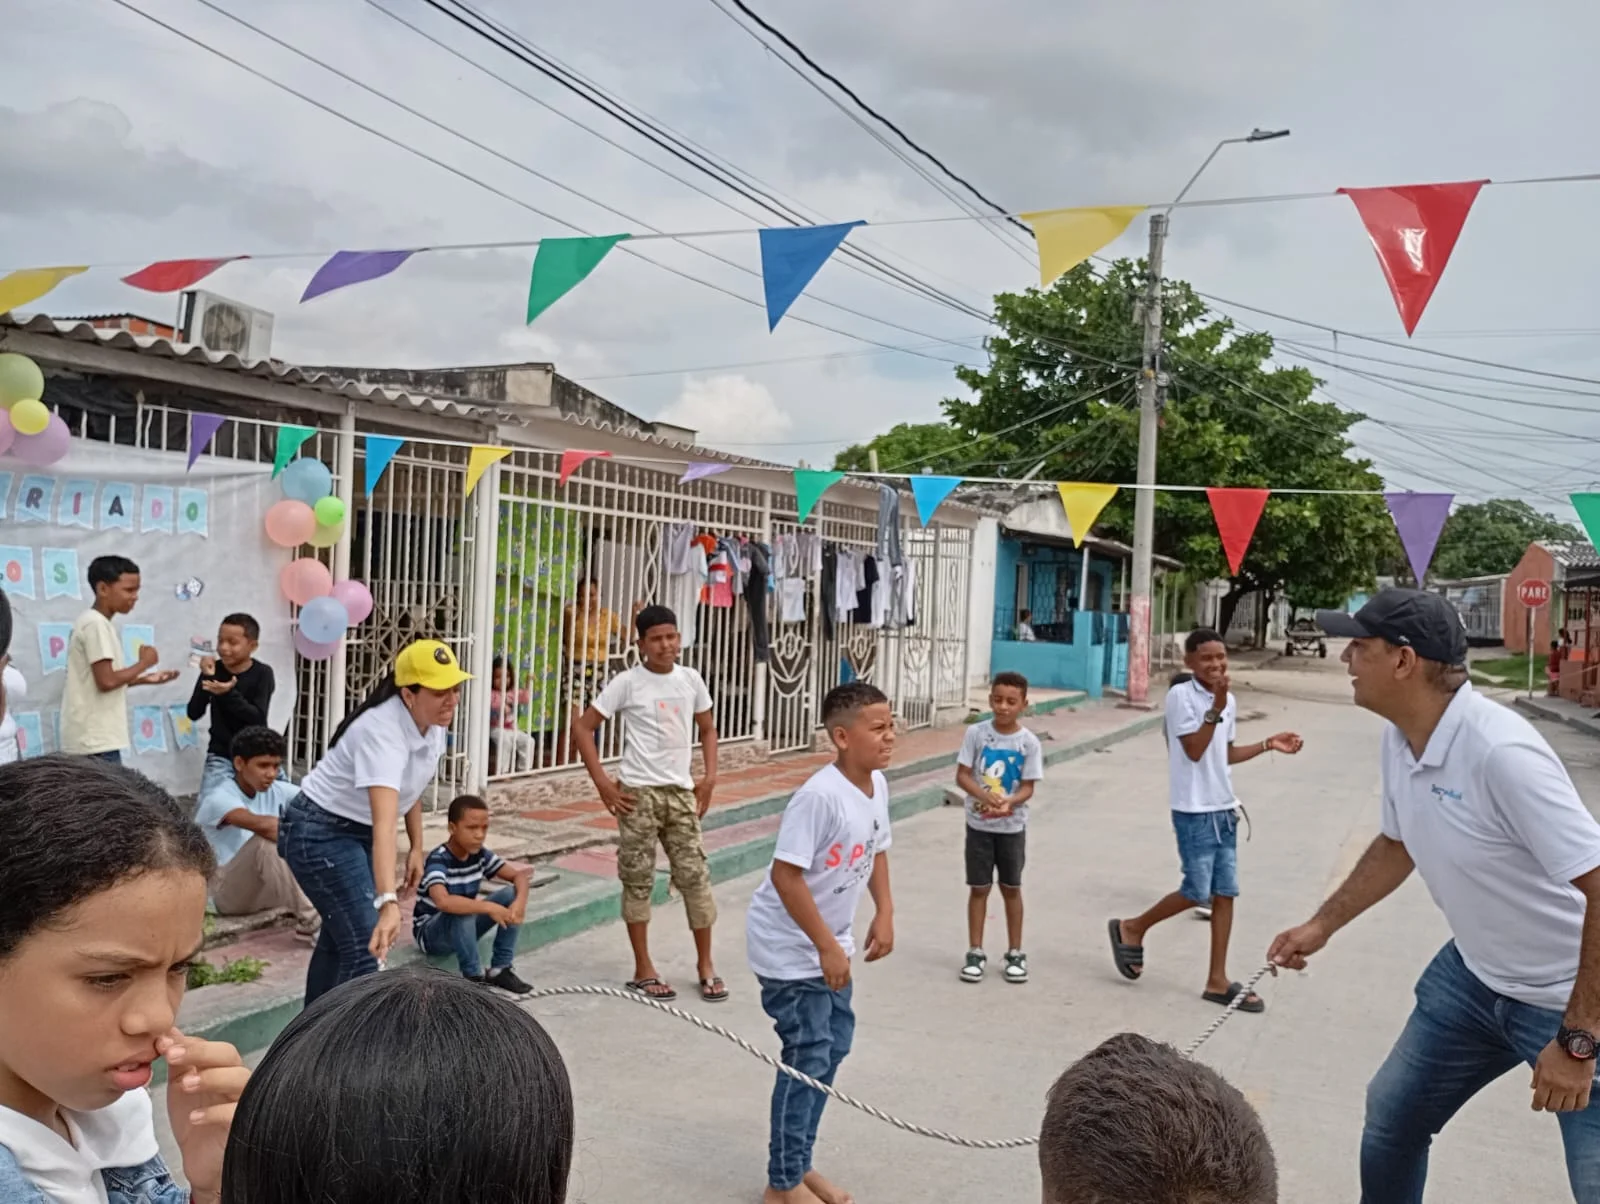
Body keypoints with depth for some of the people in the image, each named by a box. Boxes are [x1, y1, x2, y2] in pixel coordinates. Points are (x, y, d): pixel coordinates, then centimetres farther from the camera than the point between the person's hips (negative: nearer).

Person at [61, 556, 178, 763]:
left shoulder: (92, 622, 17)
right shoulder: (96, 624, -13)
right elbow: (106, 681, -20)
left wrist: (144, 679, 15)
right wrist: (144, 663, -6)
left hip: (91, 738, 10)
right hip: (96, 741, -10)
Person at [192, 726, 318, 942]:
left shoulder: (276, 791, 1)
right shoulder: (218, 798, -18)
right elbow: (261, 824, -38)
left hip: (266, 887, 6)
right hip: (227, 891, -6)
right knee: (265, 841, -34)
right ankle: (309, 922, -32)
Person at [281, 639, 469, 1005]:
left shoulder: (434, 724, -7)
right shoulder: (383, 731, -34)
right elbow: (384, 823, -46)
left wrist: (417, 848, 9)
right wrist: (388, 903, -55)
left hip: (359, 832, 9)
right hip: (319, 834, -9)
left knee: (339, 937, 20)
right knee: (364, 947, -15)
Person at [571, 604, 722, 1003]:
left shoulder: (691, 680, 5)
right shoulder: (627, 683, -6)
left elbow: (707, 729, 18)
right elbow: (582, 728, -5)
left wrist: (709, 776, 6)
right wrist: (603, 783, -10)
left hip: (681, 791, 3)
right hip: (638, 792, -3)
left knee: (695, 875, 4)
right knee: (638, 880, 4)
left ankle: (705, 966, 17)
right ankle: (643, 970, 16)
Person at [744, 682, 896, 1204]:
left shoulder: (877, 784, -2)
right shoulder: (820, 796, -29)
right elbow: (786, 875, -28)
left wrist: (885, 913, 6)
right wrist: (827, 947, -23)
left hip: (828, 940, 9)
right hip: (790, 946, -9)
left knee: (835, 1044, 15)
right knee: (808, 1056, -3)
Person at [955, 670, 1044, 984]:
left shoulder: (1029, 742, -8)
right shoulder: (976, 733, -8)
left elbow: (1028, 787, -8)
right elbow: (962, 775, -8)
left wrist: (1008, 803, -28)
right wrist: (983, 795, -25)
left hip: (1012, 826, 0)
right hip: (978, 824, 0)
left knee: (1012, 888, 11)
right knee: (979, 888, 7)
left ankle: (1015, 953, 24)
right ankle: (975, 952, 18)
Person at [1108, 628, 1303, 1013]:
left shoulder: (1229, 700, 9)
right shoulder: (1180, 695, -13)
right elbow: (1194, 750, -19)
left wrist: (1268, 744, 11)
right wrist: (1216, 708, -24)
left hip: (1224, 809, 7)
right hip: (1194, 812, -7)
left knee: (1225, 894, 7)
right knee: (1197, 893, -5)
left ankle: (1218, 982, 14)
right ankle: (1131, 929, 18)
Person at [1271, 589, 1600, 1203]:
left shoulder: (1500, 752, -31)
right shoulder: (1399, 738, -5)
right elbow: (1398, 844, 14)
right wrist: (1321, 925, 15)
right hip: (1475, 974, 8)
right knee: (1392, 1114, 16)